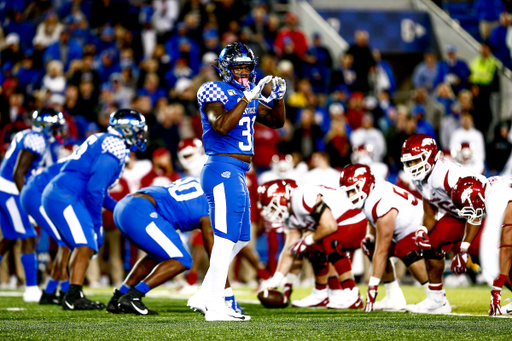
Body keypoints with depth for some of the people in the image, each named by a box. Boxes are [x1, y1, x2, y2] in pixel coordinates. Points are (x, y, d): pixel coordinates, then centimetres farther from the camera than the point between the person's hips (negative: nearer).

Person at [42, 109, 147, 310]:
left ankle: (73, 296, 18)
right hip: (65, 197, -11)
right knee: (85, 245, -19)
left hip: (56, 195, 11)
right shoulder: (115, 148, -12)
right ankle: (73, 297, -24)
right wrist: (96, 222, -10)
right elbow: (95, 188, -18)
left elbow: (97, 188, 25)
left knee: (85, 247, 15)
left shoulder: (104, 141, 20)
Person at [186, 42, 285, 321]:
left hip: (237, 174, 10)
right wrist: (247, 98, -23)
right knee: (226, 239, -13)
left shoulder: (250, 94, 16)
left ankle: (204, 297, 19)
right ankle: (215, 307, -13)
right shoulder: (215, 92, -9)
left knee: (240, 239, 14)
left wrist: (278, 97, 2)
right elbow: (221, 127, -23)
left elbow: (276, 122, 20)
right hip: (223, 170, -10)